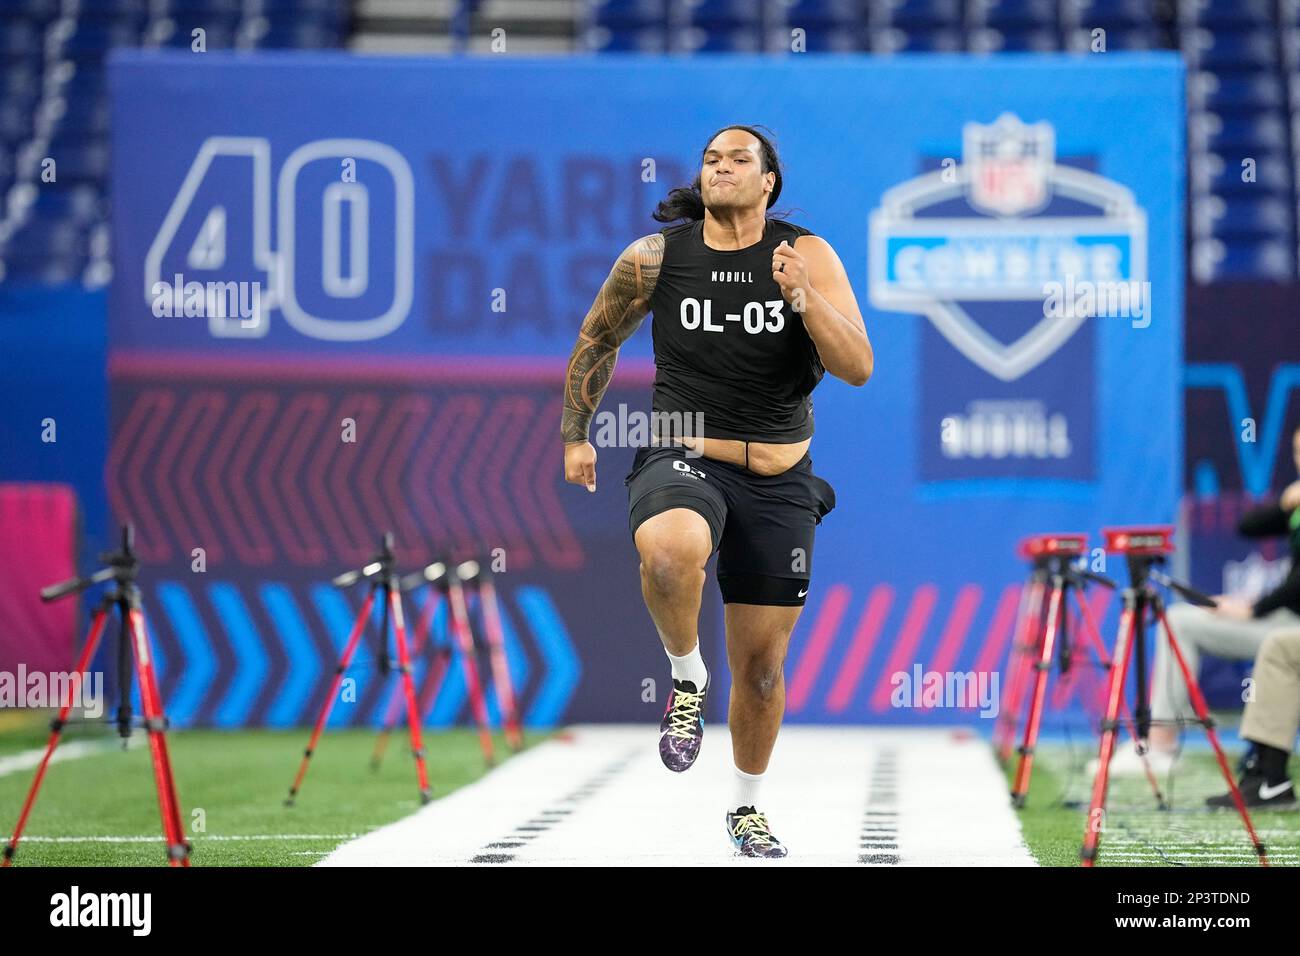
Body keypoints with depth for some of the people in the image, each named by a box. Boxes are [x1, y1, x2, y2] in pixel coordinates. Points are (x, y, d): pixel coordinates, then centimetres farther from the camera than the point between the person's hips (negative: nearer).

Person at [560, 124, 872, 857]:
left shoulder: (807, 255, -4)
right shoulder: (656, 258, -2)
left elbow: (859, 368, -12)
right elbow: (598, 341, 15)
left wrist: (801, 297, -25)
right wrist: (576, 435, 16)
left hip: (777, 482, 1)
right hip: (684, 460, -1)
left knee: (762, 664, 9)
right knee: (669, 548, -39)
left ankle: (748, 809, 32)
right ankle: (687, 678, -10)